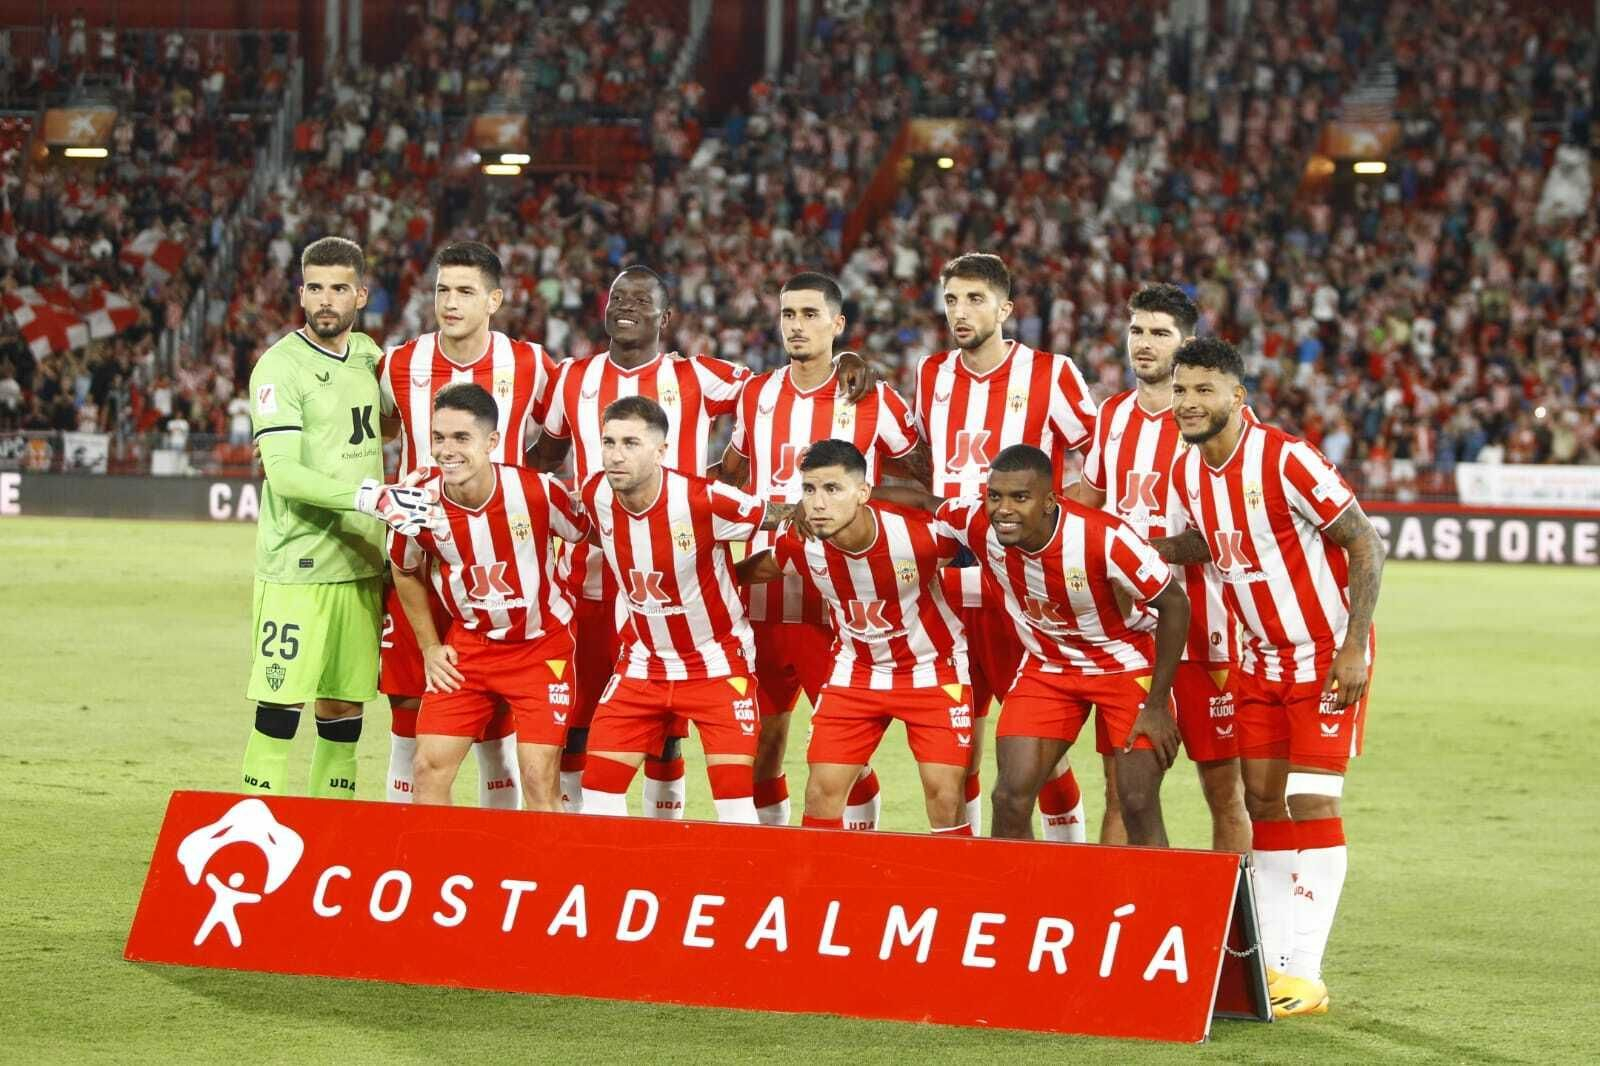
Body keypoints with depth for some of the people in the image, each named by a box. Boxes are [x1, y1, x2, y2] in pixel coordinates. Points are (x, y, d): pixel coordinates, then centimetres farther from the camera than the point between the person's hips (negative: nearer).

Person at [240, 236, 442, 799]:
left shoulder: (369, 355, 11)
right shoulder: (280, 366, -10)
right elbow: (284, 476, -18)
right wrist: (368, 495, -26)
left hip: (361, 563, 7)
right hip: (297, 567, -7)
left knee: (345, 707, 10)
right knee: (280, 707, -7)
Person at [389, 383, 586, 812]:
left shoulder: (538, 491, -22)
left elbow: (592, 536, -2)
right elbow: (406, 571, 8)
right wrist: (430, 647, 7)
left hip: (542, 644, -2)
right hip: (468, 644, 3)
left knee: (539, 780, -7)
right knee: (429, 768, -3)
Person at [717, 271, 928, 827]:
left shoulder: (872, 401, -2)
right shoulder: (757, 396, 10)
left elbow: (932, 476, 9)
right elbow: (730, 477, 25)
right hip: (764, 598, 4)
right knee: (760, 746, 8)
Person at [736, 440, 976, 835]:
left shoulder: (920, 531, -29)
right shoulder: (799, 545, -19)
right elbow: (756, 569, 5)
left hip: (933, 668, -3)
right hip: (856, 668, 3)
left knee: (945, 795, -8)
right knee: (823, 789, -2)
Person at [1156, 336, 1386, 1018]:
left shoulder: (1285, 461, -22)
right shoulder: (1187, 472, 1)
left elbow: (1365, 545, -18)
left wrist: (1354, 646, -23)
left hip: (1328, 654, -7)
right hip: (1262, 659, 7)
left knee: (1311, 802, -12)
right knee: (1262, 801, 5)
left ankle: (1305, 974, -10)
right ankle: (1272, 960, 10)